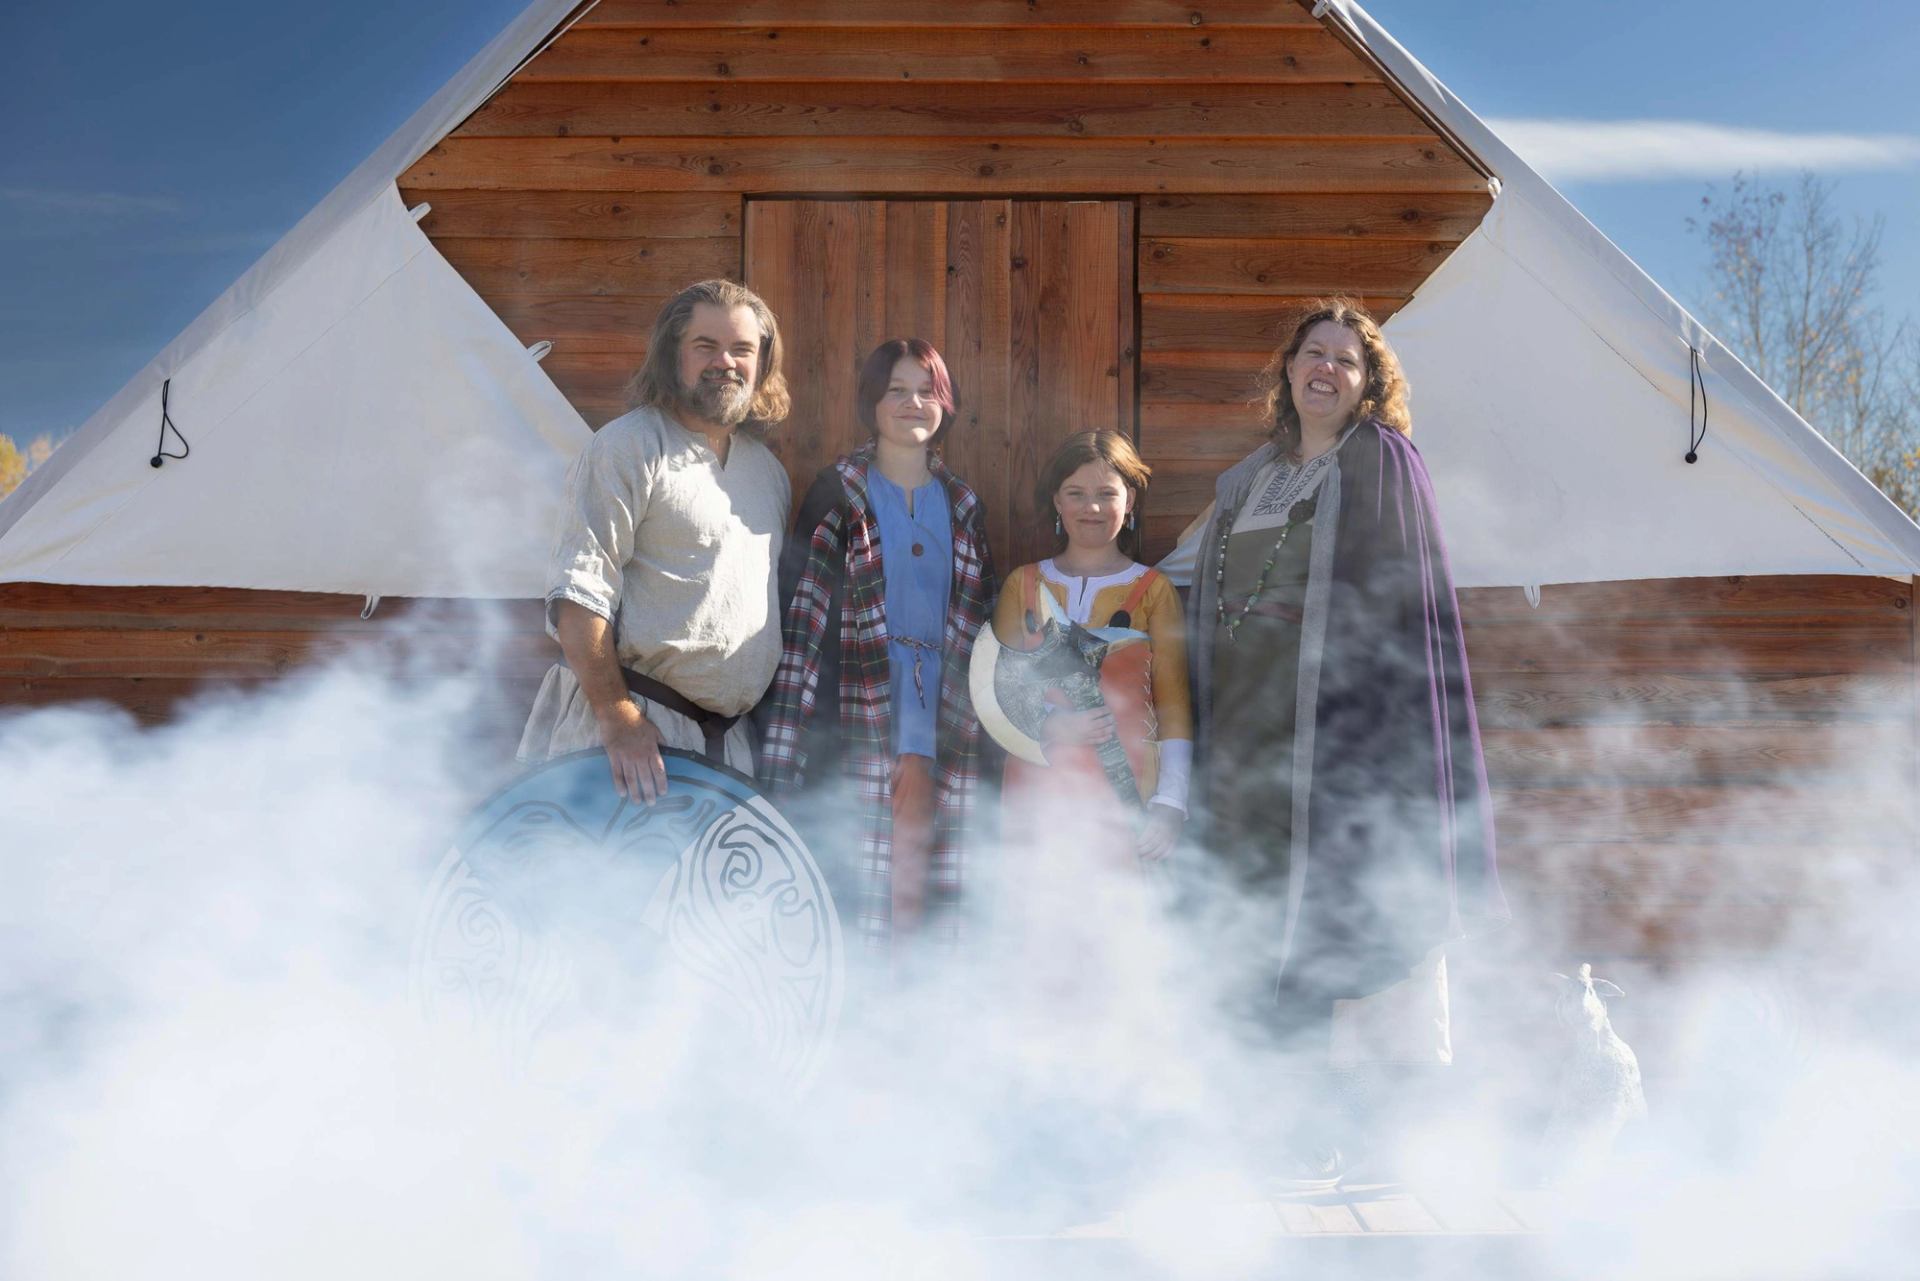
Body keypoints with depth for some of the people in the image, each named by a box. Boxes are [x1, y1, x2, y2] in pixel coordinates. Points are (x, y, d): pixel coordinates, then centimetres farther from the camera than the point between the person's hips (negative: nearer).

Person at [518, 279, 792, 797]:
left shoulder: (768, 469, 17)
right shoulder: (630, 445, -5)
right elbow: (579, 590, -13)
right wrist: (617, 717, -19)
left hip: (729, 735, 6)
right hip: (637, 715, -6)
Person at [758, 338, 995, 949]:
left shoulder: (961, 504, 17)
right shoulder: (838, 491, 4)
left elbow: (980, 616, 21)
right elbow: (803, 606, -3)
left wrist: (981, 708, 14)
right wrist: (789, 739, -11)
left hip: (938, 700, 4)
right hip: (861, 698, -3)